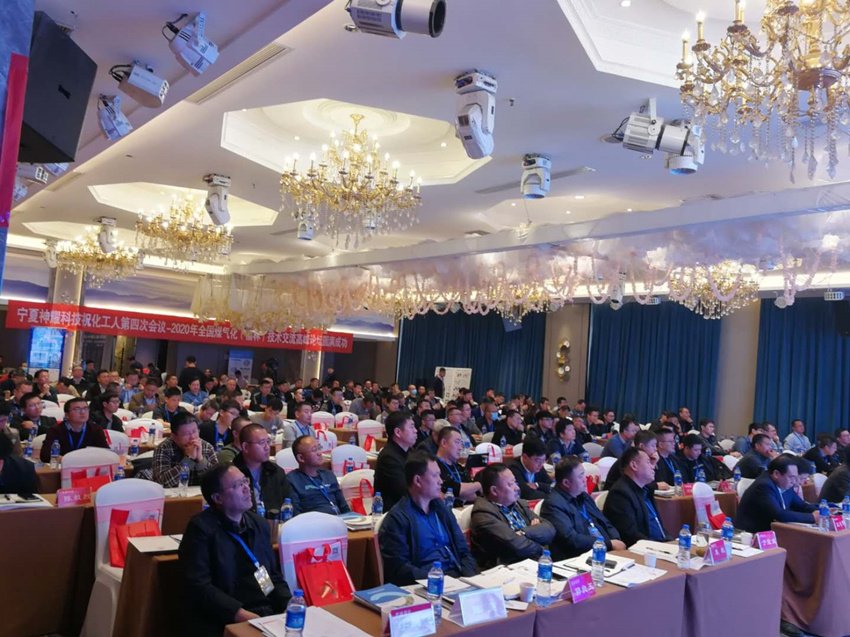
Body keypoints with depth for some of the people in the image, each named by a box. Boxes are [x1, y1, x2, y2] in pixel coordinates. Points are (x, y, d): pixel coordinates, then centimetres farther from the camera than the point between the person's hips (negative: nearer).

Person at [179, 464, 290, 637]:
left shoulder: (259, 524, 13)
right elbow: (198, 586, -12)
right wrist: (239, 614, -21)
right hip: (224, 621, -5)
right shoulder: (201, 528, -4)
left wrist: (290, 606, 0)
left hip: (268, 612, 5)